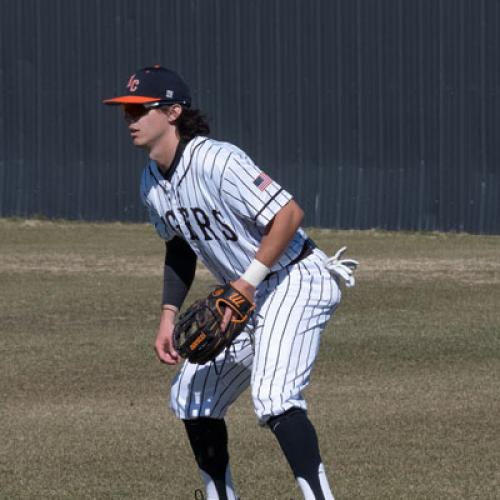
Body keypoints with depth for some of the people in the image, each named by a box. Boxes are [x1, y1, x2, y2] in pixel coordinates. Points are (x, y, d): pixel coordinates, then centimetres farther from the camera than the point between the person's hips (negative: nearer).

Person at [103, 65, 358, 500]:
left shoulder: (216, 161, -24)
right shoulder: (152, 182, 4)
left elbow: (289, 214, -27)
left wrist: (247, 282, -28)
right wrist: (169, 313, 10)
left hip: (295, 281, -10)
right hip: (243, 296, 10)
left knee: (273, 398, -28)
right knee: (192, 397, 14)